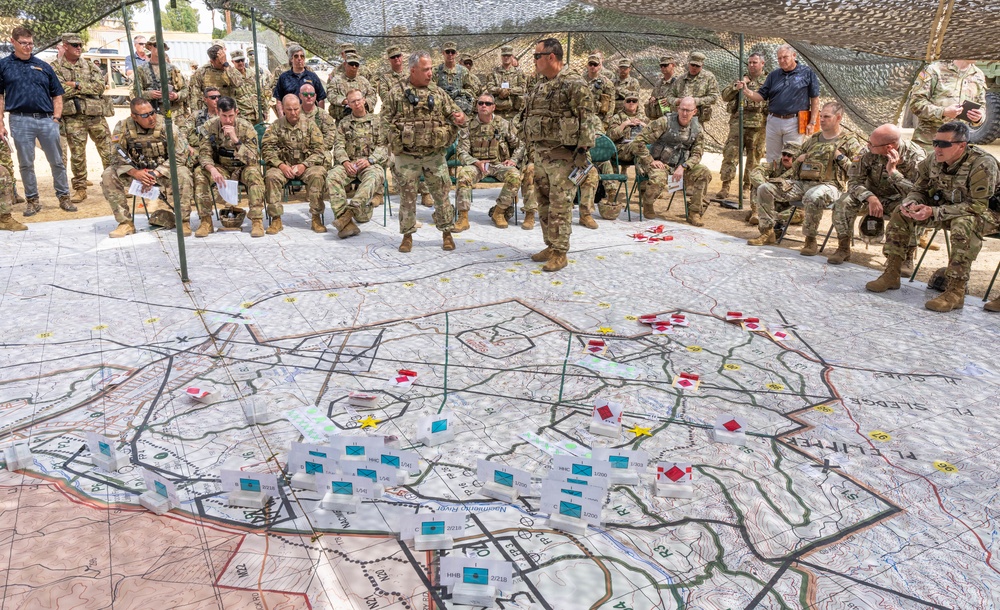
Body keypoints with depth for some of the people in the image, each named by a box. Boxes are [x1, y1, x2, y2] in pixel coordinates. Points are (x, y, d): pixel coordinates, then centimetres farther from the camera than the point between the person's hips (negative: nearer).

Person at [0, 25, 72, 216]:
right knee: (26, 164, 5)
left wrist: (56, 118, 1)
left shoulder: (43, 66, 11)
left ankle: (64, 197, 13)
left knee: (57, 162, 4)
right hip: (20, 121, -1)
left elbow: (57, 95, 13)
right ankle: (32, 200, 13)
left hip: (47, 120, 1)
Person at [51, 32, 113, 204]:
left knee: (108, 151, 2)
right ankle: (79, 189, 11)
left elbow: (100, 85, -4)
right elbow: (60, 91, -10)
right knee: (77, 154, 2)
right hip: (73, 117, -2)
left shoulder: (90, 66, 11)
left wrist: (76, 85, -11)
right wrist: (86, 87, -7)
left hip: (96, 114, 2)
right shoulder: (55, 68, 4)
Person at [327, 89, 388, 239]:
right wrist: (345, 161, -11)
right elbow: (339, 145, 10)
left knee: (375, 176, -39)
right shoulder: (344, 123, 20)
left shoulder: (376, 121, 13)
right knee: (332, 176, -30)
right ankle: (346, 223, -39)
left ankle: (350, 211, -50)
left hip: (371, 164, -2)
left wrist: (369, 160, -14)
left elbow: (383, 146, 3)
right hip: (349, 163, 2)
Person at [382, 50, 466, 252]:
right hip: (407, 156, -1)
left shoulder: (438, 93, 9)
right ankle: (407, 235, 18)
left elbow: (454, 112, 9)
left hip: (435, 155, 1)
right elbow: (387, 120, 2)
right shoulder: (396, 94, 3)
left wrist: (459, 118, -14)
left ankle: (447, 233, 15)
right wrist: (397, 142, -8)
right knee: (407, 197, 6)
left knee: (441, 195, 3)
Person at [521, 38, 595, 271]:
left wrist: (583, 150, -18)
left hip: (562, 155, -9)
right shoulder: (540, 87, 16)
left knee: (560, 206, -6)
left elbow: (586, 119, -15)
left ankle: (560, 253, 1)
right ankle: (551, 246, 24)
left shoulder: (574, 84, -11)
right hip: (540, 153, 9)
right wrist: (532, 148, 21)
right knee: (544, 204, 13)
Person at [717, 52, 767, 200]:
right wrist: (737, 86, -4)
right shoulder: (742, 79, 18)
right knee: (730, 152, -9)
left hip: (758, 124, -1)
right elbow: (725, 96, 11)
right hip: (738, 121, 1)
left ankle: (747, 185, 15)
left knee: (754, 156, 4)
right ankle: (725, 186, -11)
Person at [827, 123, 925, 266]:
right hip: (873, 195, 2)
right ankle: (843, 248, -9)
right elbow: (854, 180, -15)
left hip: (897, 201, -2)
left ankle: (907, 256, -13)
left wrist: (893, 171, -36)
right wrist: (870, 198, -33)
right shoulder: (869, 152, -17)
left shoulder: (916, 158, -22)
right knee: (844, 202, -27)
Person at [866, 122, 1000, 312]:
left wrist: (933, 212, -36)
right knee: (901, 212, -8)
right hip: (950, 209, 7)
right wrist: (910, 203, -23)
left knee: (964, 224, -40)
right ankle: (891, 274, -6)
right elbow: (919, 190, 2)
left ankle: (956, 291, -34)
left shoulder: (983, 164, -28)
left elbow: (977, 206, -30)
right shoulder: (933, 161, -10)